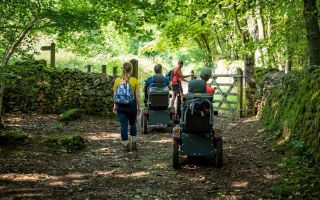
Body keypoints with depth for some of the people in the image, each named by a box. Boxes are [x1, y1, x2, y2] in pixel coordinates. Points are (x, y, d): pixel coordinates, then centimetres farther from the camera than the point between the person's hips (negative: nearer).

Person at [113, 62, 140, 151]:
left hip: (120, 106, 1)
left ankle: (126, 145, 8)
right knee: (133, 124, 18)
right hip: (131, 105, -1)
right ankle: (133, 143, 21)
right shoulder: (134, 80, -7)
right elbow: (137, 95, -5)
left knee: (123, 126, 5)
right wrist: (139, 106, 5)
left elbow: (115, 95, 4)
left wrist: (115, 106, 14)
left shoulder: (117, 80, 0)